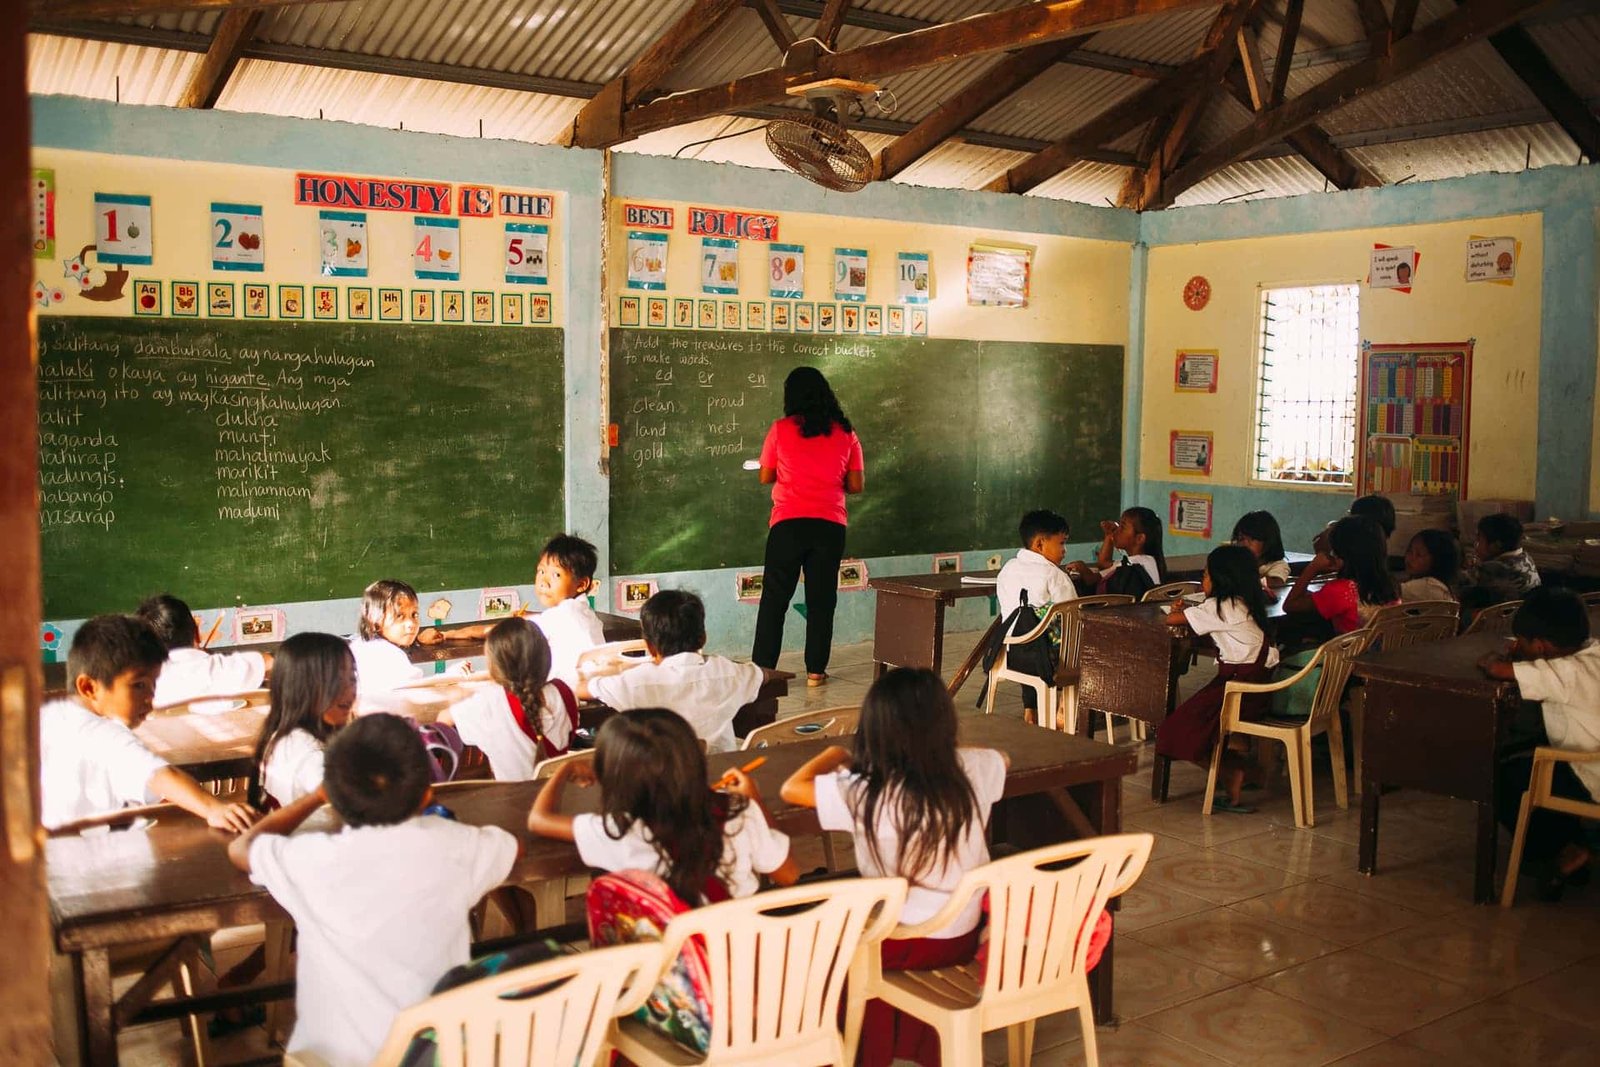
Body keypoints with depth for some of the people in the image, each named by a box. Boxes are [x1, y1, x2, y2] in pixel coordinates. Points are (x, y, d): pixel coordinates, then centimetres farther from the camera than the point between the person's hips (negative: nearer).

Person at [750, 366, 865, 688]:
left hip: (788, 524, -2)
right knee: (821, 600, 9)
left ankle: (761, 670, 7)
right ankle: (816, 671, 12)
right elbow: (857, 485, 4)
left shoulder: (781, 430, -2)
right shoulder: (846, 433, 4)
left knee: (774, 599, 6)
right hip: (830, 525, 2)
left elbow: (765, 477, 6)